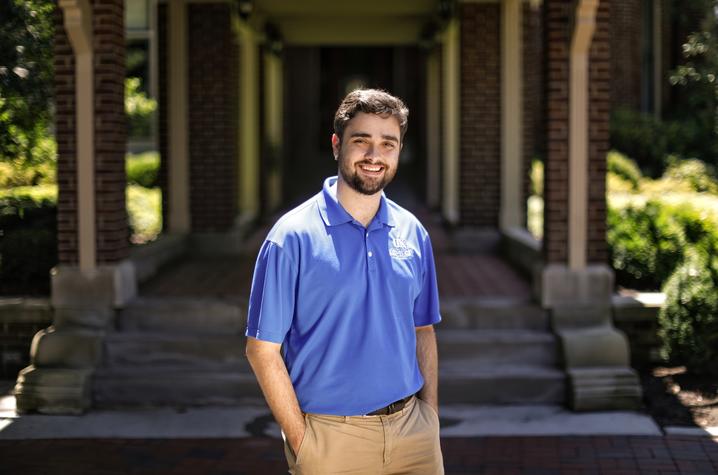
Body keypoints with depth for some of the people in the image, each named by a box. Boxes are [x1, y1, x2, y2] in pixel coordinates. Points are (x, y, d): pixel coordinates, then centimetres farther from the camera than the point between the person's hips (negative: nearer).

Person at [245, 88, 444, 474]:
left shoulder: (413, 233, 6)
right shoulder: (293, 236, -9)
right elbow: (263, 350, -8)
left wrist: (430, 412, 4)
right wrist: (300, 440, -10)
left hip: (412, 428, 4)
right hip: (332, 435, -4)